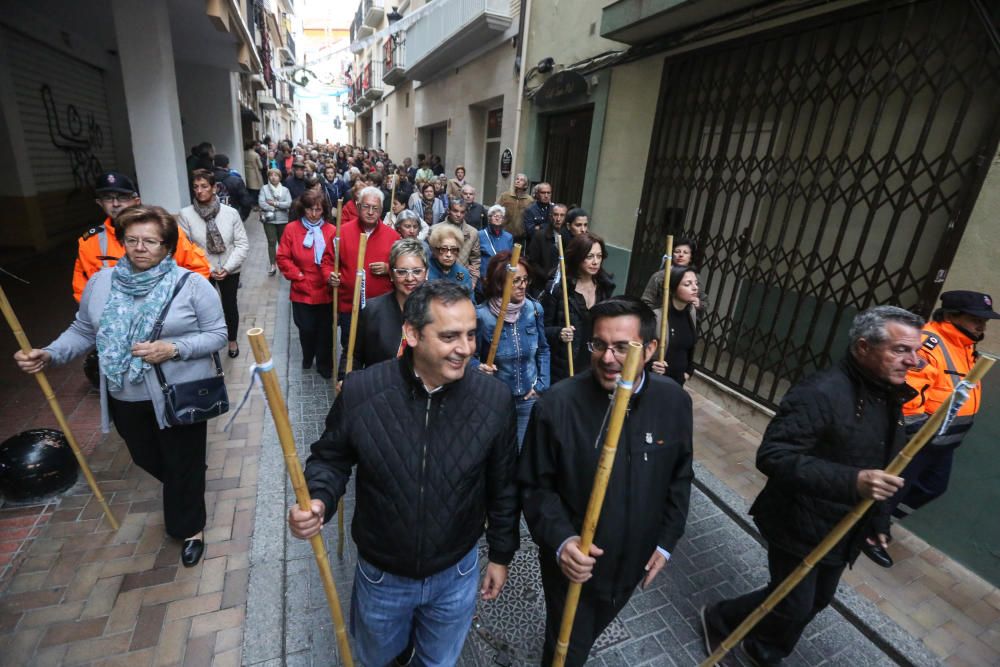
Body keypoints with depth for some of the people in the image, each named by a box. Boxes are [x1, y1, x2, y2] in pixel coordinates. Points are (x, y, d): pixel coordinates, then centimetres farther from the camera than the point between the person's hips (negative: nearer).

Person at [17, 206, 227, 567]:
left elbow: (217, 334, -12)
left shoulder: (192, 284, -13)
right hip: (125, 399, 5)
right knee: (147, 459, 24)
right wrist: (49, 354, -7)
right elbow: (83, 330, 8)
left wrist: (173, 349, -24)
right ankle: (181, 495, 56)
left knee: (183, 465, 10)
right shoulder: (101, 282, 1)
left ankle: (189, 527, 34)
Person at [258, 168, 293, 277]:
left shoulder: (285, 189, 5)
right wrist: (279, 207, -12)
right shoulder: (264, 188, 1)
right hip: (269, 220, -1)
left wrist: (275, 203, -13)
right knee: (272, 242, -3)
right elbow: (261, 203, -10)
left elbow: (289, 203, -8)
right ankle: (272, 264, 4)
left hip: (283, 220, 2)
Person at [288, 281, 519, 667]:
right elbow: (330, 458, -6)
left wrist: (501, 553, 3)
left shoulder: (495, 399, -21)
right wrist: (318, 500, -26)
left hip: (456, 574, 0)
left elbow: (503, 486, -7)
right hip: (380, 574, 1)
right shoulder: (360, 391, -24)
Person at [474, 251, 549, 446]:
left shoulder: (535, 309, -7)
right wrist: (479, 367, -27)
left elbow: (543, 350, 6)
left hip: (529, 397, 3)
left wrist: (541, 385, 0)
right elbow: (471, 355, -6)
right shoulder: (481, 315, -17)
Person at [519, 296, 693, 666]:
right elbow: (535, 485, -16)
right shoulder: (556, 404, -26)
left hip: (634, 560, 4)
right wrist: (560, 541, -29)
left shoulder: (675, 402, -13)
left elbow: (680, 478, 1)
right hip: (573, 562, -4)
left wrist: (666, 541, 2)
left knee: (590, 634, 31)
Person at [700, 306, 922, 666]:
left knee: (816, 602, 23)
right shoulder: (820, 392, -28)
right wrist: (852, 482, -40)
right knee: (793, 607, 5)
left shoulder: (890, 395, 2)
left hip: (844, 531, 9)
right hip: (800, 527, -9)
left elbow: (882, 469, 15)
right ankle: (718, 619, 32)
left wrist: (877, 522, 18)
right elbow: (772, 456, -33)